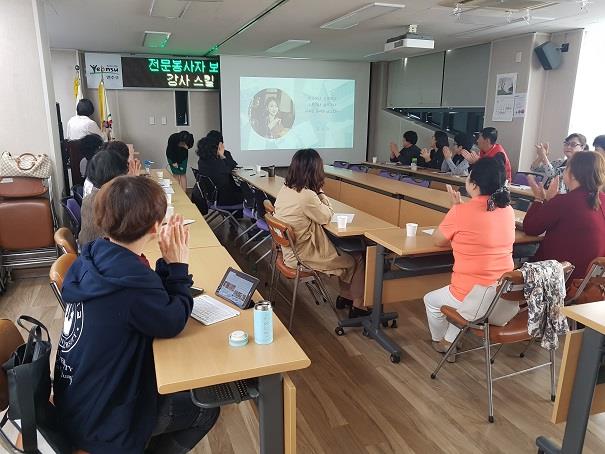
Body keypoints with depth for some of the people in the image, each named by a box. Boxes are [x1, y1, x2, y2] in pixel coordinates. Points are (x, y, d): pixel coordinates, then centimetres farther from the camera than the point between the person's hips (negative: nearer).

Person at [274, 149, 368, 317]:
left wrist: (318, 193, -2)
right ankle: (358, 306, 24)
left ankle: (345, 296, 32)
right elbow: (326, 217, -12)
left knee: (345, 250, 22)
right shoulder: (307, 196, -29)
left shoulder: (285, 189, -3)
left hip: (290, 249, 9)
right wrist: (320, 193, -5)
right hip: (303, 256, -9)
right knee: (357, 259, 9)